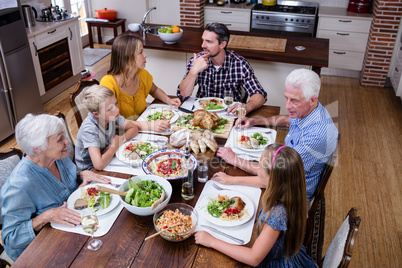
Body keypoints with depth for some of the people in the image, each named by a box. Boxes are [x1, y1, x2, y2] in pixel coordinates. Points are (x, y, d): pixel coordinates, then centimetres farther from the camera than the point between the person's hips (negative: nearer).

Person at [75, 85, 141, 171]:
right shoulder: (90, 129, -31)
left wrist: (120, 140, -19)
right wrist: (115, 146, -24)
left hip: (108, 160, 8)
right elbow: (99, 164, -40)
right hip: (91, 170, -7)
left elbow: (134, 128, -1)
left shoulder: (111, 115, -11)